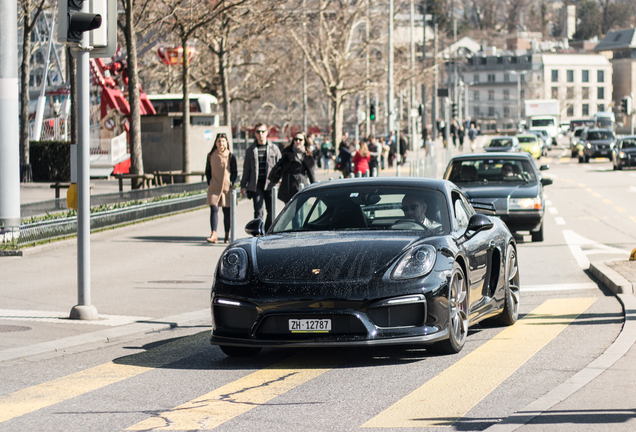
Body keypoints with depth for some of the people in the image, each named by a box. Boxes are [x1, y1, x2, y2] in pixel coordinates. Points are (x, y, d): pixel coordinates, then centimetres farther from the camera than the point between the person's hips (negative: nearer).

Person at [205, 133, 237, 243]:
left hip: (226, 188, -1)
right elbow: (207, 171, 12)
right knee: (214, 209, -11)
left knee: (227, 211, 5)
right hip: (214, 188, 1)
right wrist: (209, 183, 1)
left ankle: (227, 235, 15)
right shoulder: (211, 156, 6)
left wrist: (231, 184, -6)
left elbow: (235, 172, 4)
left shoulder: (230, 156, 1)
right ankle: (214, 235, -15)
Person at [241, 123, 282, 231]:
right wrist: (243, 185, 8)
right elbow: (246, 169, 13)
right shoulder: (250, 150, 10)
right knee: (258, 212, -6)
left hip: (270, 185, 0)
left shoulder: (274, 148, 8)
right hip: (256, 185, 0)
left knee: (271, 211, 3)